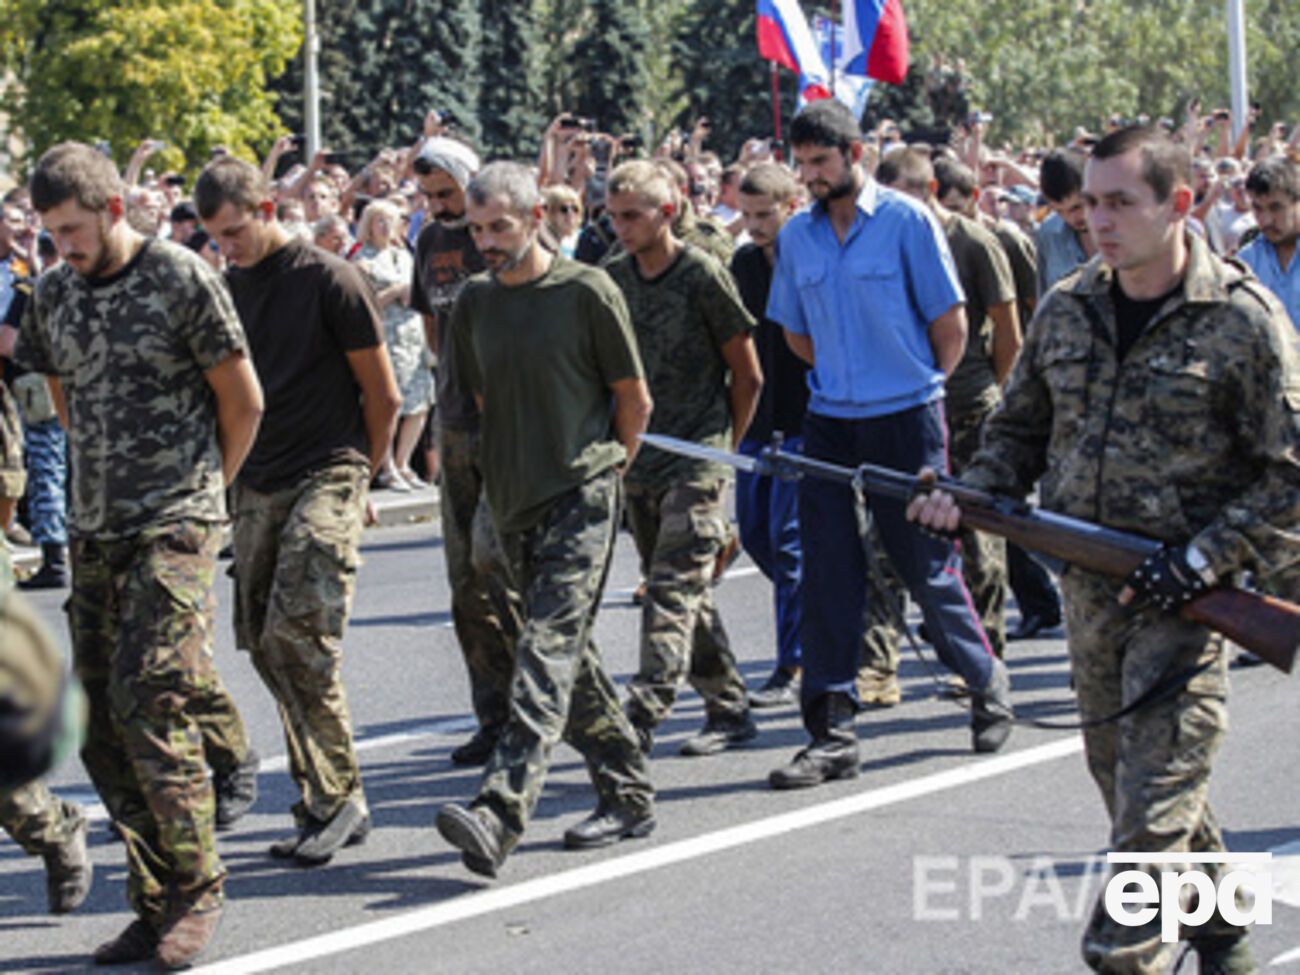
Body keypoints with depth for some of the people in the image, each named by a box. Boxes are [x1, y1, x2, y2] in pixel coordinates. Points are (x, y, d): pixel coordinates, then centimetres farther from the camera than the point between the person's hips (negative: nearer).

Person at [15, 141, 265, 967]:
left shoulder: (182, 280, -8)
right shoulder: (53, 294, 9)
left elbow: (243, 403, -1)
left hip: (174, 527, -6)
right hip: (93, 531, 6)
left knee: (148, 700, -15)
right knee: (102, 722, 4)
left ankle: (197, 888, -1)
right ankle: (155, 904, 13)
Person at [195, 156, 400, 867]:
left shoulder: (329, 281, -7)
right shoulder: (228, 287, 11)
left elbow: (382, 393, -1)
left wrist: (361, 467, 8)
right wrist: (233, 464, 18)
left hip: (326, 480, -7)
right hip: (255, 489, 7)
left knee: (298, 634, -18)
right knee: (267, 648, 4)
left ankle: (339, 795, -9)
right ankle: (326, 805, 13)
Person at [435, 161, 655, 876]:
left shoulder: (586, 291, -6)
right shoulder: (474, 302, 9)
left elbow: (634, 400, 3)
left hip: (581, 500, -6)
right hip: (515, 499, 6)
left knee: (547, 651, -15)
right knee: (570, 657, 11)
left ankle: (500, 814, -27)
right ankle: (627, 795, 24)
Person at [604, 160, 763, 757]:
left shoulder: (703, 275, -8)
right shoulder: (613, 279, 8)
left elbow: (747, 376, -1)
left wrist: (723, 448, 2)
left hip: (697, 457, -6)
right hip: (639, 457, 6)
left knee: (673, 589, -13)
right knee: (687, 592, 12)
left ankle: (642, 717, -19)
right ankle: (729, 708, 22)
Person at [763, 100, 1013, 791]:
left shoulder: (906, 221, -6)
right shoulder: (797, 236, 7)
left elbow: (950, 327, -2)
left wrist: (913, 387, 7)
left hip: (905, 419, -4)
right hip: (829, 423, 4)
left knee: (927, 564, 3)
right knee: (828, 572, 0)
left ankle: (987, 684, 27)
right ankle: (831, 733, 4)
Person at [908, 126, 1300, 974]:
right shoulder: (1067, 309, 7)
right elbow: (1021, 432, 17)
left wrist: (1202, 562, -18)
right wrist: (968, 496, -2)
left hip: (1182, 596, -6)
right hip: (1087, 589, 6)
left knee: (1156, 806, -8)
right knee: (1126, 778, 17)